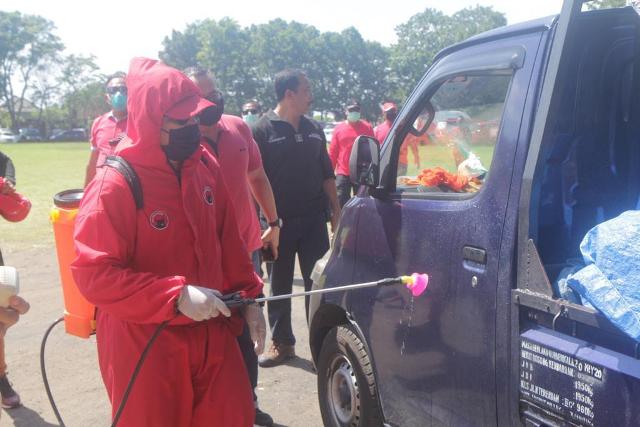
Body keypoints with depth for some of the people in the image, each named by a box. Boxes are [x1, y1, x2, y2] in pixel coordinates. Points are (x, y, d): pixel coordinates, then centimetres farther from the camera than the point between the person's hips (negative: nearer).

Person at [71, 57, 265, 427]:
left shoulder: (204, 166, 2)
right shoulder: (115, 185, -17)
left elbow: (228, 240, 11)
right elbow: (94, 274, -19)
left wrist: (248, 297, 9)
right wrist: (177, 297, -26)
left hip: (211, 331, 6)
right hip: (145, 345, -5)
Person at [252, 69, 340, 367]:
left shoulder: (313, 129, 11)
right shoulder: (263, 130, -5)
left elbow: (326, 173, 16)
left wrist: (335, 209, 12)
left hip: (314, 219, 4)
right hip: (280, 221, -4)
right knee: (280, 285, 8)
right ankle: (282, 343, 22)